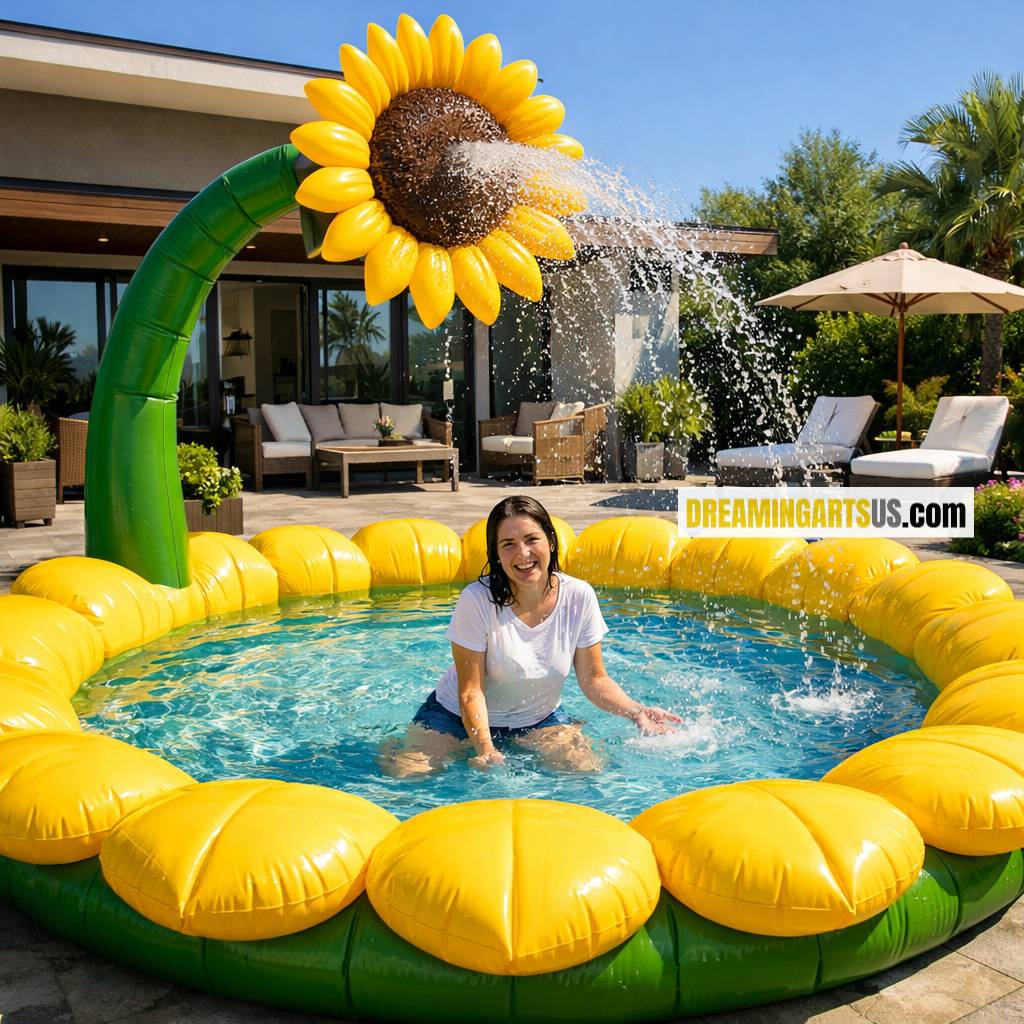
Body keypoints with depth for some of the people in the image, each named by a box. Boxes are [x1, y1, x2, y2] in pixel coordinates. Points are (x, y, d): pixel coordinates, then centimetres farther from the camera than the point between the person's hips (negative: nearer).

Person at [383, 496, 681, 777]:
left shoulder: (579, 597, -15)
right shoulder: (478, 600, -24)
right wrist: (485, 749, -33)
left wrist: (636, 711, -22)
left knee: (586, 770, -19)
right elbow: (471, 692, -20)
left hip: (539, 719, 3)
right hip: (461, 716, -2)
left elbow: (593, 679, -6)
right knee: (405, 772, -20)